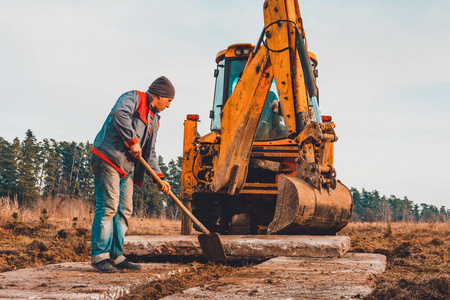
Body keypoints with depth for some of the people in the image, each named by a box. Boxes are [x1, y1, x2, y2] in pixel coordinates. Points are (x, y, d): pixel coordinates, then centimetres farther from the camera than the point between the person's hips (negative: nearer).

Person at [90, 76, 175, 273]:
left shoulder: (154, 119, 23)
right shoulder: (134, 98, -1)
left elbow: (150, 153, 23)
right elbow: (119, 114, -24)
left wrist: (159, 178, 12)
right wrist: (133, 141, -21)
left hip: (127, 167, 9)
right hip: (108, 159, -9)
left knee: (124, 211, 7)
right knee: (108, 207, -12)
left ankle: (116, 256, 12)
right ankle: (99, 256, -9)